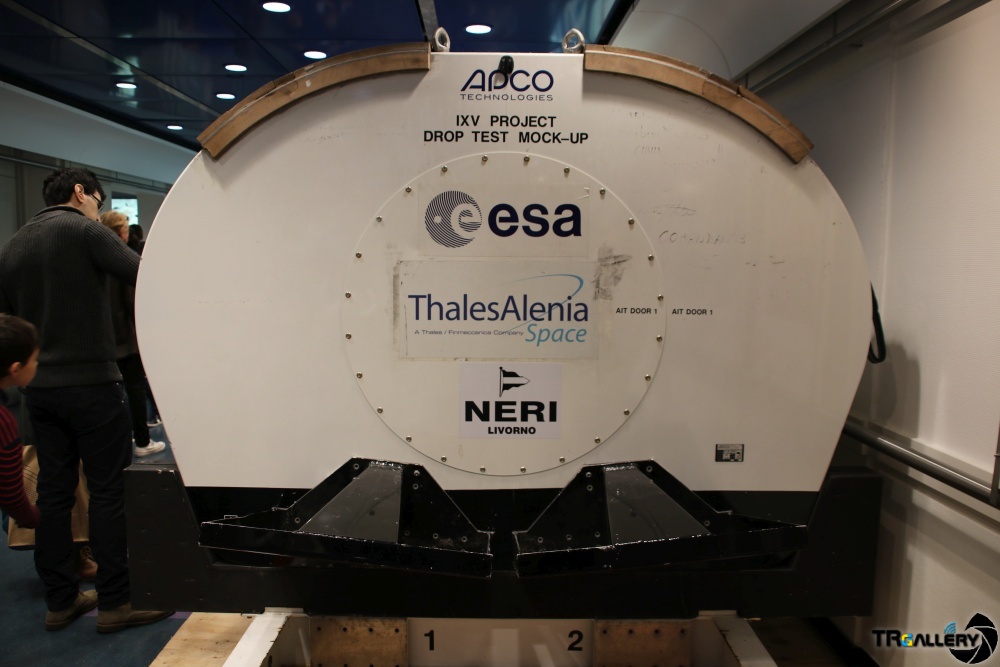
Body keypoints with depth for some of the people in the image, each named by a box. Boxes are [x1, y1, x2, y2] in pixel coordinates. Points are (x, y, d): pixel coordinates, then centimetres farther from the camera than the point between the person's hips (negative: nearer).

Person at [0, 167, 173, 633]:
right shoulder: (85, 230, -7)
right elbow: (145, 277, -17)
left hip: (38, 389, 7)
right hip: (91, 384, -7)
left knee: (54, 491, 12)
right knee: (110, 491, 0)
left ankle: (60, 600, 21)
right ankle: (115, 602, 6)